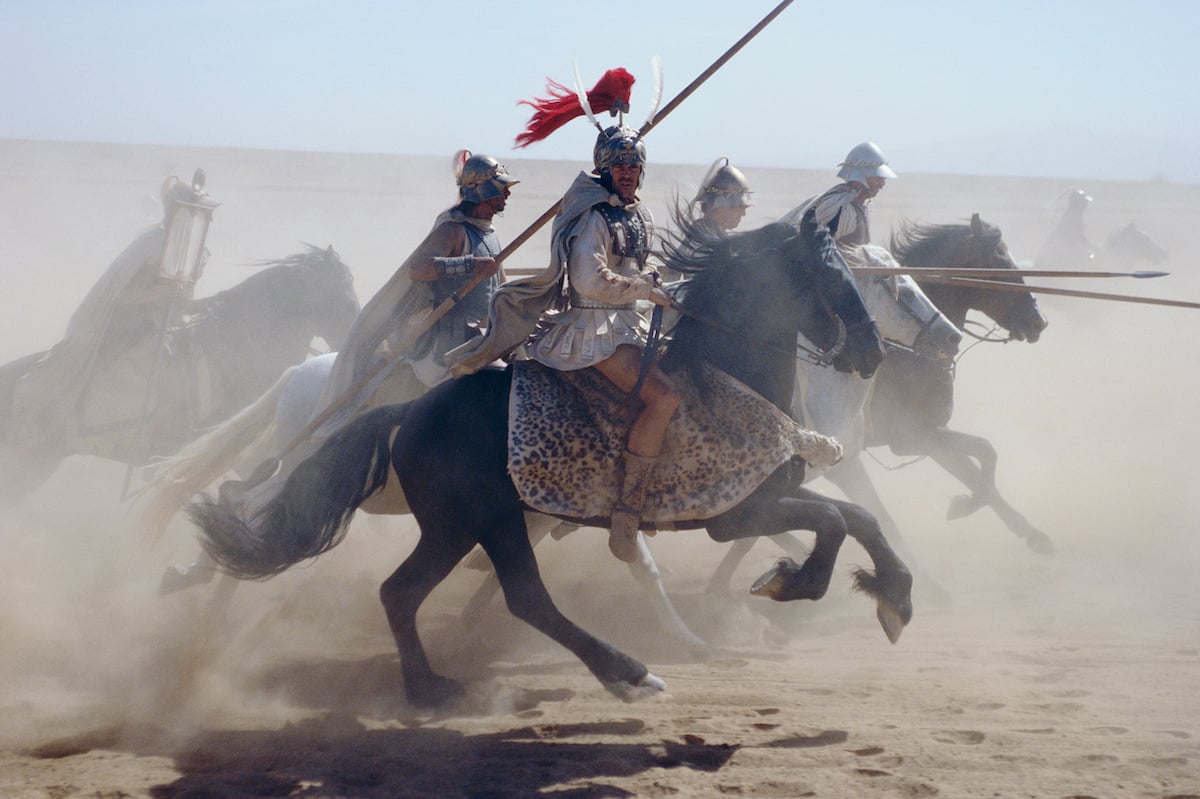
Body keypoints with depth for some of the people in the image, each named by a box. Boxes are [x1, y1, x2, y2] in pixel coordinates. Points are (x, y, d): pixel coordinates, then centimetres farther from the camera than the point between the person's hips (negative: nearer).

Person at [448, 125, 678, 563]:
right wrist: (647, 290, -13)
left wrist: (649, 279, 9)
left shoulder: (640, 216, 15)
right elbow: (592, 281, -22)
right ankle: (626, 515, -26)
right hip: (595, 331, -10)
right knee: (663, 396, -25)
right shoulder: (594, 216, -13)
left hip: (627, 323, 10)